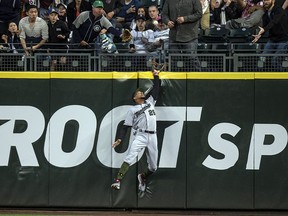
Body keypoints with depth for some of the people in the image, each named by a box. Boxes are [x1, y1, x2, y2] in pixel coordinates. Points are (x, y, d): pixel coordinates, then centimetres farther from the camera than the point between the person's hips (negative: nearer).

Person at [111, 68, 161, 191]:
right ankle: (118, 181, -32)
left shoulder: (150, 102, 21)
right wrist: (120, 139, -6)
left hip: (152, 137, 4)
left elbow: (156, 89, 21)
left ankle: (143, 177, 37)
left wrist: (156, 76, 15)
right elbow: (126, 126, 4)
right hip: (140, 136, -4)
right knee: (129, 158, -25)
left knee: (153, 167, 7)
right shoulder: (133, 110, 10)